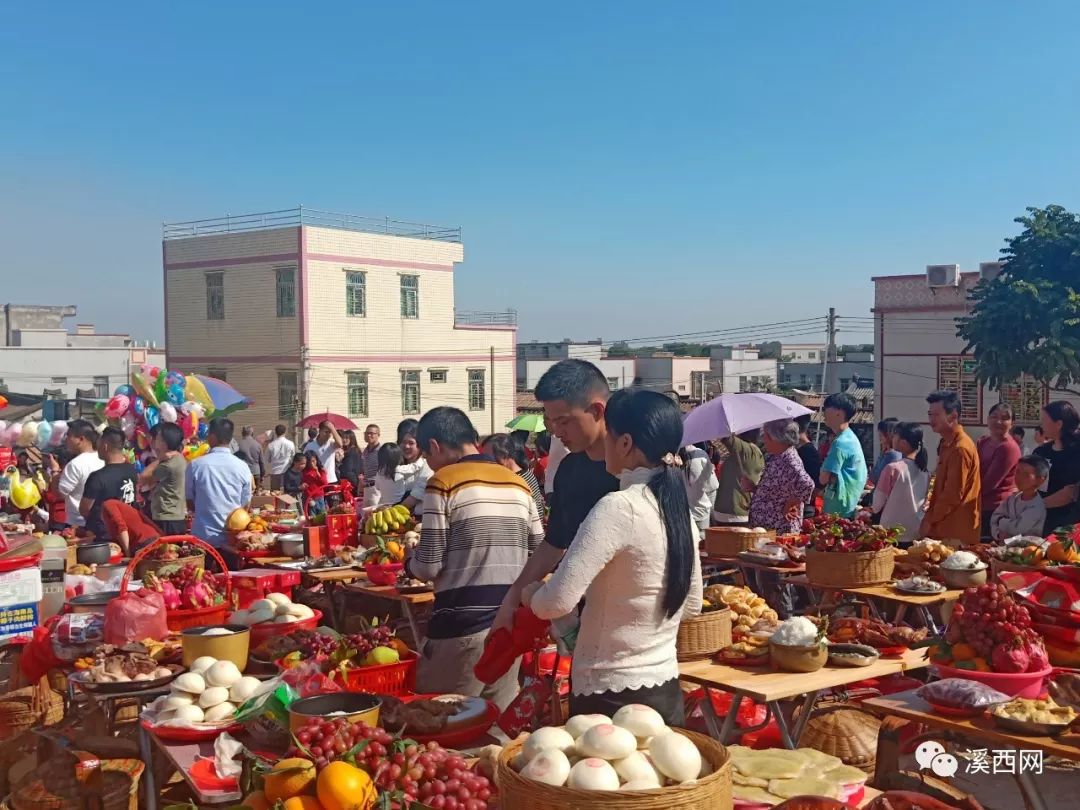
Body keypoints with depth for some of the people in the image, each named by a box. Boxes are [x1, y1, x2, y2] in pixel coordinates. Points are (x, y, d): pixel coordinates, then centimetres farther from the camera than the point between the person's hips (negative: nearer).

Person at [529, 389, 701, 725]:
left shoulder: (619, 507, -20)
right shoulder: (680, 510, 4)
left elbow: (556, 602, -24)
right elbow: (691, 605, 16)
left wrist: (530, 593, -3)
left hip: (612, 698, -8)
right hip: (665, 691, 8)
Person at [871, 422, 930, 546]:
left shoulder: (893, 468, -16)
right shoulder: (924, 471, 2)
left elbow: (879, 500, -6)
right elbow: (924, 502, 11)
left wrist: (874, 508, 16)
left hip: (894, 533, -5)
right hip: (918, 533, 5)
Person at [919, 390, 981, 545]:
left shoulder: (960, 448, -17)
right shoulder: (947, 444, 15)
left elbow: (953, 495, -20)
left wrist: (930, 520, -11)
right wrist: (930, 516, 14)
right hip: (945, 529, 9)